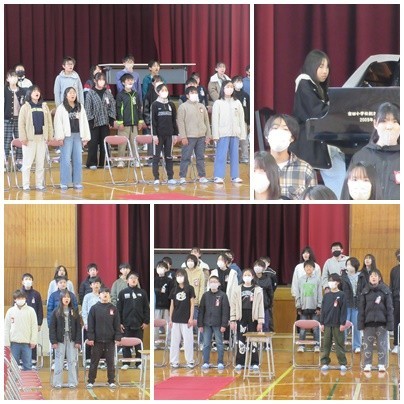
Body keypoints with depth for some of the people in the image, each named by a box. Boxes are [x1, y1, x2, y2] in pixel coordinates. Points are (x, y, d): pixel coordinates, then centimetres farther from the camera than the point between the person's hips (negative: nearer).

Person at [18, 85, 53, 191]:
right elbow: (21, 124, -3)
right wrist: (23, 137, -10)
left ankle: (40, 184, 13)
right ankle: (26, 185, 3)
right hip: (29, 138, -3)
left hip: (42, 138, 3)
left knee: (41, 163, 7)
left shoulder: (44, 106, 10)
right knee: (27, 163, -2)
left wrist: (50, 136, 3)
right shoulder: (25, 107, 0)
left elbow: (49, 122, 10)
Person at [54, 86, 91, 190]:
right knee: (66, 160, -4)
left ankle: (77, 182, 10)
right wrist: (60, 137, -13)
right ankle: (64, 183, 0)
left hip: (78, 136, 4)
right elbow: (58, 123, -6)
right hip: (67, 136, -4)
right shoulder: (61, 108, -2)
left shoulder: (80, 107, 12)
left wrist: (85, 137, 8)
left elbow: (84, 122, 13)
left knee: (77, 160, 4)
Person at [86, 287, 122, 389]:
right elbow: (90, 325, -1)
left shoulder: (113, 309, 4)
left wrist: (118, 338, -3)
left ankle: (111, 381, 12)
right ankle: (91, 381, 9)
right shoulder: (94, 308, 0)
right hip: (97, 340, -1)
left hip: (110, 341, 1)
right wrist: (90, 338, -8)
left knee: (110, 362, 5)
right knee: (94, 362, 3)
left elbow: (117, 325, 4)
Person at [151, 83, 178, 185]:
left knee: (169, 157, 6)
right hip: (159, 134, -3)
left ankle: (170, 177, 10)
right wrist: (154, 135, -11)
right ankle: (156, 178, 3)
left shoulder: (171, 105, 8)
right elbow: (153, 121, -5)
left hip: (169, 135, 3)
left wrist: (175, 134, 7)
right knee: (156, 156, -1)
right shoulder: (155, 105, -2)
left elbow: (174, 120, 11)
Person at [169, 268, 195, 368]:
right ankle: (174, 361, 9)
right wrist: (170, 319, 7)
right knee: (174, 341, 4)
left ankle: (190, 361, 5)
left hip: (186, 319, -3)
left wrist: (191, 318, -6)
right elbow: (172, 305, 11)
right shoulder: (174, 290, 8)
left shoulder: (190, 289, 0)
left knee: (188, 341, -1)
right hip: (176, 319, 3)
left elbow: (192, 304, 0)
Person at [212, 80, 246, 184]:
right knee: (221, 155, -7)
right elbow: (215, 120, -3)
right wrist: (215, 134, -10)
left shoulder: (237, 103, 10)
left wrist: (242, 134, 6)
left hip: (235, 133, 4)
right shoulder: (218, 103, 0)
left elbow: (241, 119, 11)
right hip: (223, 133, -4)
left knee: (235, 155, 6)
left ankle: (235, 176, 11)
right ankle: (218, 176, -7)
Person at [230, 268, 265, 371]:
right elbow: (233, 306, 5)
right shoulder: (237, 290, 6)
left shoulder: (258, 290, 3)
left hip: (253, 319, -1)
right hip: (241, 318, 1)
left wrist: (260, 322, -3)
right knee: (241, 341, 1)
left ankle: (254, 363, 10)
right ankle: (240, 363, 10)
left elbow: (260, 306, 1)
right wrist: (232, 321, 0)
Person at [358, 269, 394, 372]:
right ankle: (367, 364, 11)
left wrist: (390, 323, -5)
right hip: (369, 322, 1)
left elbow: (389, 308, 1)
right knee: (368, 344, 4)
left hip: (381, 322, -1)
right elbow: (361, 309, 6)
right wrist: (361, 323, 0)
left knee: (382, 344, 2)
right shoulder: (365, 292, 5)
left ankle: (381, 364, 9)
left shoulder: (385, 291, 1)